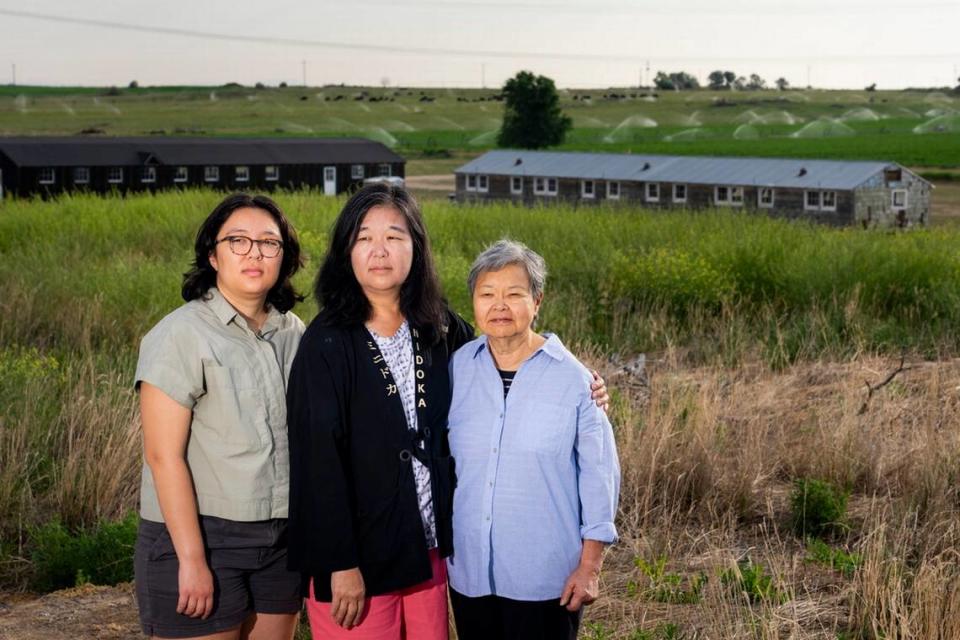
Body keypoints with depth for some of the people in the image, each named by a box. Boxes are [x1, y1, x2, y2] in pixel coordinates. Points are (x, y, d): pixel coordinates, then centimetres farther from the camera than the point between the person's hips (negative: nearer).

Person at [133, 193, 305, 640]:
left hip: (281, 538, 5)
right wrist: (192, 560, -18)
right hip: (200, 536, -5)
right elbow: (163, 456, -15)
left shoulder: (294, 334, 6)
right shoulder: (181, 335, -11)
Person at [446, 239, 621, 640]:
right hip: (468, 571, 3)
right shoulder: (456, 369, 0)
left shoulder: (572, 378, -9)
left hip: (546, 578, -3)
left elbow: (599, 474, -5)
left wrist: (589, 567, -6)